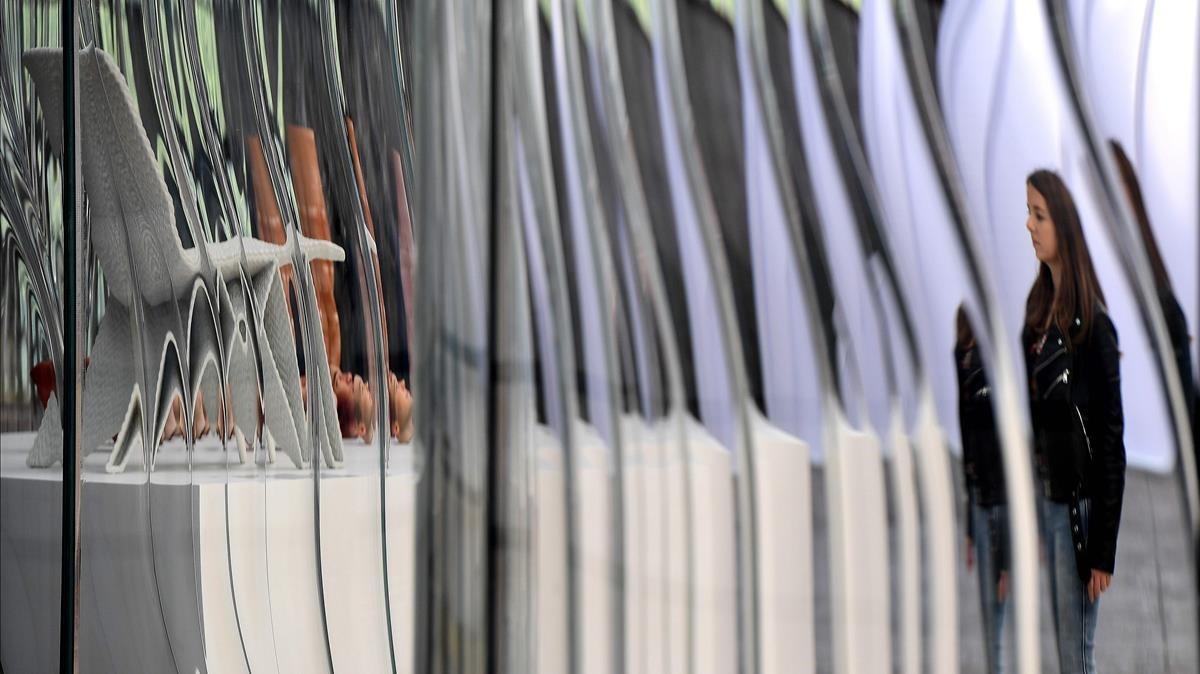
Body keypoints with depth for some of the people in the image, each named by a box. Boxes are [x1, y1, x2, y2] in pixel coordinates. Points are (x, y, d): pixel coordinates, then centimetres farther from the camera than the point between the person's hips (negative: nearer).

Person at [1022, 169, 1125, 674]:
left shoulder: (1093, 322, -16)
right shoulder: (1038, 304, 6)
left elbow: (1112, 437, -15)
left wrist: (1104, 547, -14)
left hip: (1079, 504, -8)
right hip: (1043, 495, 8)